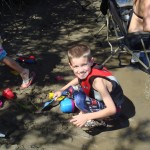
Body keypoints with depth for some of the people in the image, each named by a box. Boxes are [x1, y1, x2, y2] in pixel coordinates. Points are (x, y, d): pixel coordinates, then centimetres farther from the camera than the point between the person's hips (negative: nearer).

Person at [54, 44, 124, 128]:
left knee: (79, 99, -27)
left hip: (113, 108, -7)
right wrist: (62, 90, 14)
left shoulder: (98, 81, -35)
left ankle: (98, 121, -6)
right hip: (101, 100, 8)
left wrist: (86, 117, -33)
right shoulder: (86, 72, -12)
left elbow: (112, 110, -33)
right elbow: (79, 79, 16)